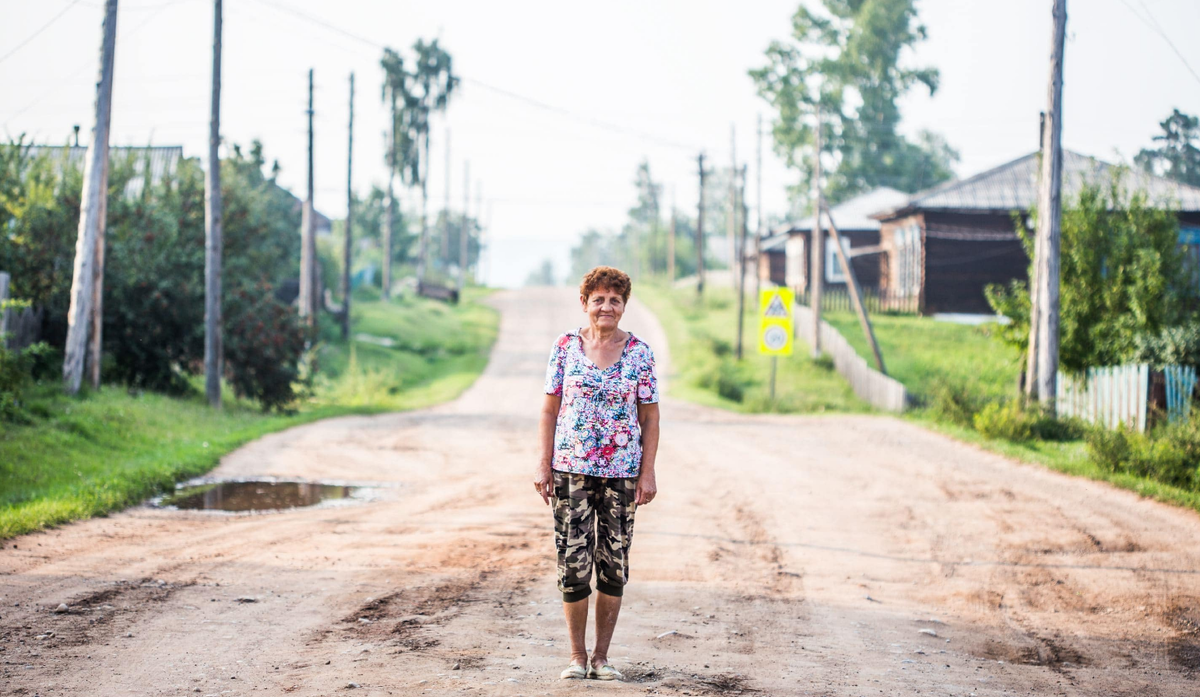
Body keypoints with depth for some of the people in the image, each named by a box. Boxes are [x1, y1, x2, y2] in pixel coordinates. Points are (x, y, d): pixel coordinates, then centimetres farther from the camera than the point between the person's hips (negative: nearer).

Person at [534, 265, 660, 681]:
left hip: (621, 474, 1)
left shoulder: (639, 353, 2)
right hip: (571, 470, 0)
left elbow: (650, 417, 4)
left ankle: (601, 657, 14)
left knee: (614, 565, 4)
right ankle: (577, 655, 11)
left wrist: (647, 473, -2)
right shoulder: (566, 347, 2)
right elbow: (550, 410, 5)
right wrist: (544, 465, -1)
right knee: (573, 562, -2)